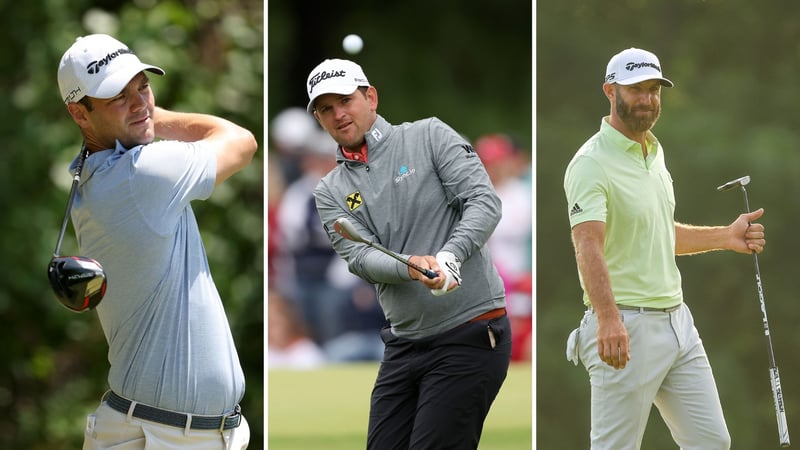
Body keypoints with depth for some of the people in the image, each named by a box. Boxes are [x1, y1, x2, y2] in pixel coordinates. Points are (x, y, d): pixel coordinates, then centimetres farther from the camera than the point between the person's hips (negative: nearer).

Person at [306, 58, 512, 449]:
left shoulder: (429, 137, 1)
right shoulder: (330, 192, 11)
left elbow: (484, 201, -9)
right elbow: (360, 257, -5)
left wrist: (449, 256, -28)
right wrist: (413, 266, -27)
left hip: (470, 336, -5)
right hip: (404, 344, 5)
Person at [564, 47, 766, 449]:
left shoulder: (654, 153, 15)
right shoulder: (592, 163, -14)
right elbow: (588, 245, -28)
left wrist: (726, 237, 16)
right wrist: (608, 319, -41)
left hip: (677, 321, 9)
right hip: (626, 330, -9)